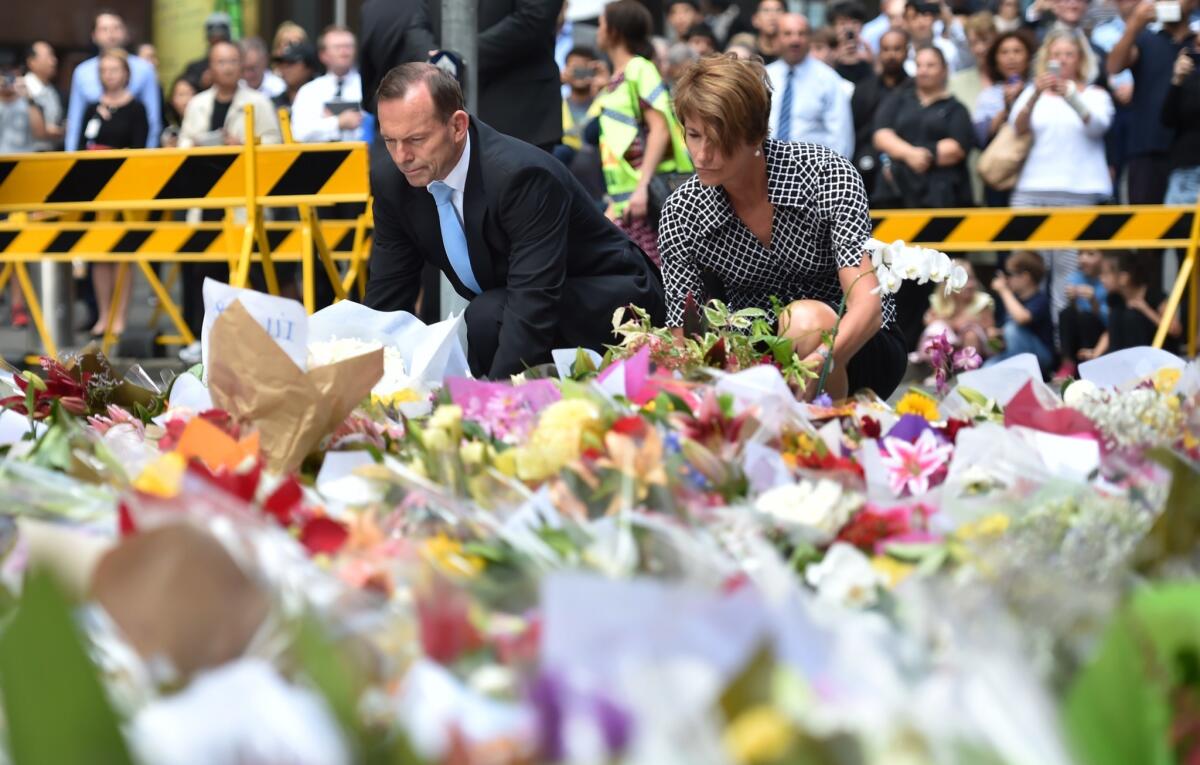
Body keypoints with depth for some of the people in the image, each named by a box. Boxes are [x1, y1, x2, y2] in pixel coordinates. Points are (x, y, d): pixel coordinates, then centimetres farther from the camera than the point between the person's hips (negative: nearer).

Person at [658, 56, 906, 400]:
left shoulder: (827, 173, -19)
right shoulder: (681, 213, -10)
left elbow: (867, 304, -28)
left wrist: (821, 360, -50)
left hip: (853, 346, -2)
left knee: (804, 318, -36)